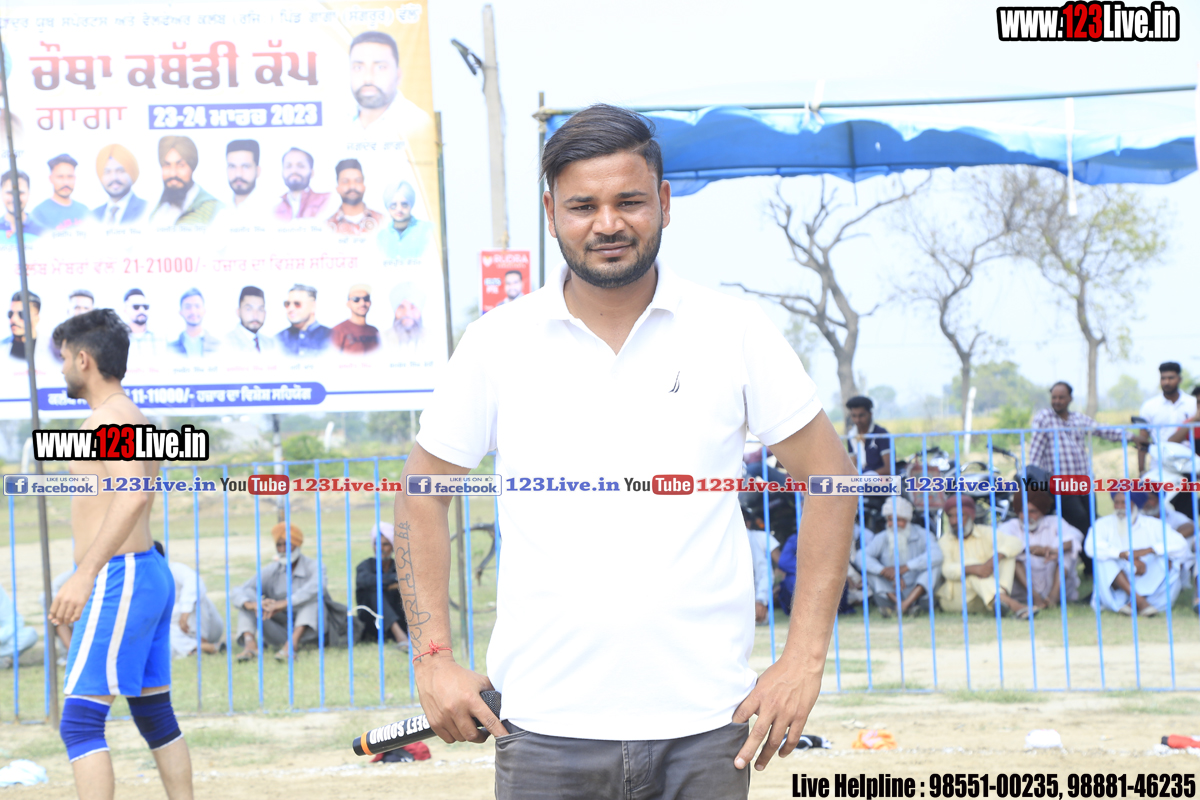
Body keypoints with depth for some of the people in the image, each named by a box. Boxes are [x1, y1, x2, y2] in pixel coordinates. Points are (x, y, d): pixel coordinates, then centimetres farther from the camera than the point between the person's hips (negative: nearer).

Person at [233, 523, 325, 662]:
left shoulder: (312, 567, -6)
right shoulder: (271, 571, 3)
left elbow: (316, 587, -32)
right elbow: (238, 594, -8)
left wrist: (284, 604, -43)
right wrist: (251, 605, -33)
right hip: (280, 633, 3)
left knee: (312, 596, -28)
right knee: (248, 595, -10)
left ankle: (293, 641, -49)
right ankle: (249, 643, -34)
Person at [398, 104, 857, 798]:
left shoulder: (737, 331, 0)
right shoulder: (497, 343, 2)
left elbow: (827, 476, 5)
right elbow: (422, 492, 11)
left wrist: (804, 660, -1)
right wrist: (434, 659, 2)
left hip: (704, 728, 0)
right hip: (545, 728, 0)